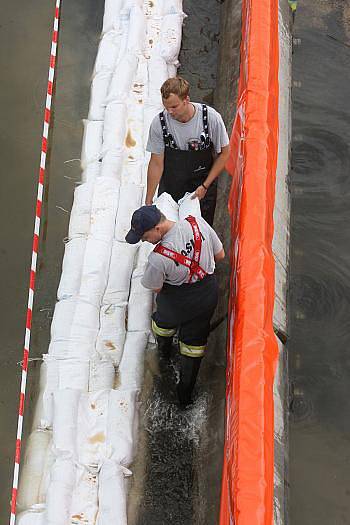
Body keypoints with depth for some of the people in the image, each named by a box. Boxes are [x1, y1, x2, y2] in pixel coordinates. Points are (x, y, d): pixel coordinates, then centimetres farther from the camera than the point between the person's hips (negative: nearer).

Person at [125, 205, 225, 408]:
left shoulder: (158, 258, -34)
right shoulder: (198, 222, -21)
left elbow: (155, 287, -13)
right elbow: (220, 255, -6)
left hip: (176, 301, -4)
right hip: (208, 295, 4)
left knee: (164, 323, 33)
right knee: (194, 345, 20)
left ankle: (164, 349, 66)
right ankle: (185, 394, 36)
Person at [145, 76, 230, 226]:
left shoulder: (211, 117, -21)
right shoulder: (159, 123, -19)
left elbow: (224, 153, -7)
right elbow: (156, 163, -10)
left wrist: (205, 186, -10)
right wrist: (148, 201, -9)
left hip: (203, 181, -1)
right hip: (170, 184, 1)